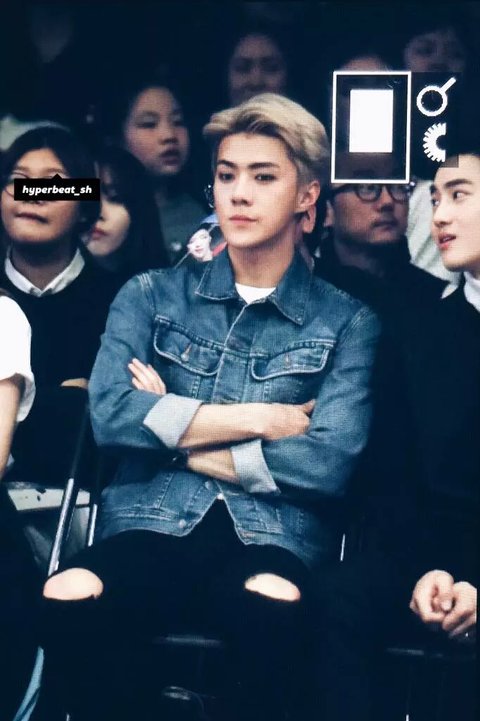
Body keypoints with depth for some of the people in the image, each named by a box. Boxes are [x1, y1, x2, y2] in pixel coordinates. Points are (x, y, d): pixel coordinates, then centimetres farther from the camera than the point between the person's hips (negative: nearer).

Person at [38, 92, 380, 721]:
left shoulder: (347, 321, 9)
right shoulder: (151, 296, 13)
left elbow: (329, 463, -5)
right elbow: (109, 414, -4)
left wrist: (173, 436, 0)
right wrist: (260, 418, -4)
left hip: (274, 538, -1)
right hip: (153, 528, 1)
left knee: (272, 607, -38)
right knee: (66, 600, -33)